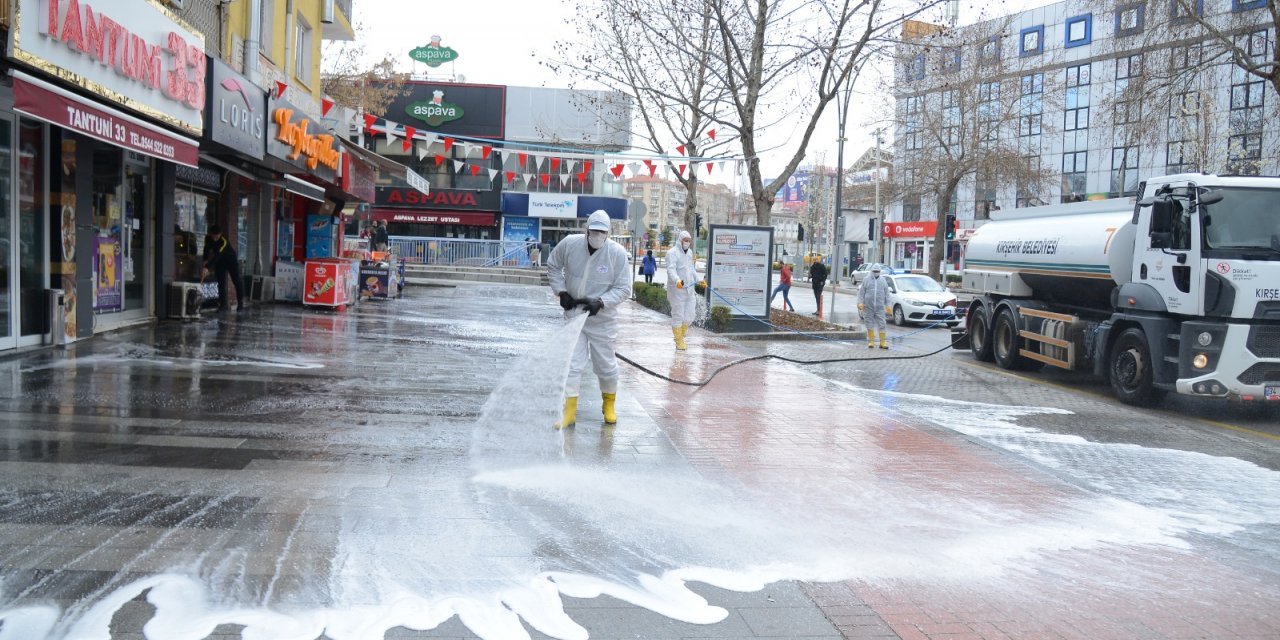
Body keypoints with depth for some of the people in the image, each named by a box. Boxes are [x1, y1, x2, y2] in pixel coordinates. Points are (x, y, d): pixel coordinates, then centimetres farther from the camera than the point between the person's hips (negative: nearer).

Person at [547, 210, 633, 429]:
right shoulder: (569, 244, -11)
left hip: (602, 319, -1)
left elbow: (623, 289, -11)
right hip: (573, 314, 1)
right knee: (571, 364, -1)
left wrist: (600, 302, -24)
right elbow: (553, 266, 7)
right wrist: (561, 292, -5)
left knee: (606, 365, 11)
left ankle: (609, 405, 36)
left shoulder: (617, 253, -16)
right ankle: (569, 411, 8)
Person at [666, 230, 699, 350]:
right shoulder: (672, 253, -11)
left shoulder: (689, 252, 14)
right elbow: (671, 270, -26)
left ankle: (680, 336, 28)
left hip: (689, 289, 7)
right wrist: (677, 280, -42)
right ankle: (679, 342, 13)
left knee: (689, 316, 8)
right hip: (677, 290, -7)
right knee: (678, 316, 1)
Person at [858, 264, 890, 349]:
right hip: (868, 306, 0)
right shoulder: (866, 280, 6)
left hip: (879, 307, 0)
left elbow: (886, 293, 11)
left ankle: (883, 342, 0)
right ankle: (871, 341, 11)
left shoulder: (883, 280, 10)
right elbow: (861, 292, 4)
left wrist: (887, 305, 6)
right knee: (869, 324, 3)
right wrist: (860, 302, -7)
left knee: (882, 324, -4)